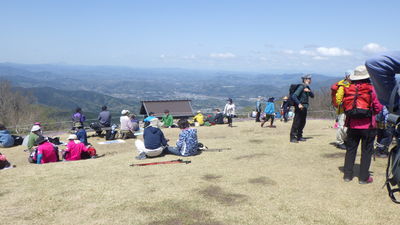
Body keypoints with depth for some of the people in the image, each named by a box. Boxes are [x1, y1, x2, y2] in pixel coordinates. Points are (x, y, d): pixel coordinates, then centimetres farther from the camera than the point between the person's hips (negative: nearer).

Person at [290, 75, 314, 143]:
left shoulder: (307, 87, 13)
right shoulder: (301, 87, -13)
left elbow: (312, 96, 10)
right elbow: (293, 96, -22)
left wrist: (309, 91, -9)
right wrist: (299, 104, -28)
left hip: (304, 107, 9)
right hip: (299, 107, -9)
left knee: (302, 123, 12)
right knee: (296, 122, -8)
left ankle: (299, 136, 21)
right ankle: (292, 138, -6)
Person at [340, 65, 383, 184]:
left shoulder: (348, 89, 0)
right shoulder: (371, 89, -8)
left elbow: (344, 106, 5)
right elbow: (378, 108, -5)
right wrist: (371, 112, 14)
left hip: (352, 125, 3)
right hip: (368, 125, -3)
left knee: (350, 149, 12)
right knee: (366, 151, 7)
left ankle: (347, 175, 16)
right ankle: (364, 177, 11)